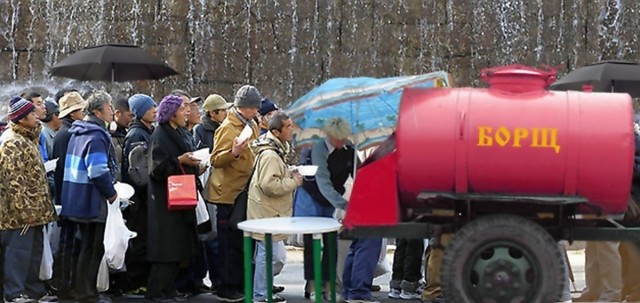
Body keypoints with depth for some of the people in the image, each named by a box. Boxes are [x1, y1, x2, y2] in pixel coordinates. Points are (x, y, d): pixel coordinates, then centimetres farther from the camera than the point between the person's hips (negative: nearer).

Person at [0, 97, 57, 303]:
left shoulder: (27, 139, 16)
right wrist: (25, 210, -21)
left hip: (33, 209, 10)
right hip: (20, 212, -10)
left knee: (34, 250, 14)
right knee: (19, 251, -4)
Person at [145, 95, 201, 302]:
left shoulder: (175, 134, 17)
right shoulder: (160, 137, -12)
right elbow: (157, 168, -19)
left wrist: (194, 166, 10)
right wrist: (179, 161, -24)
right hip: (166, 201, -10)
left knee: (176, 247, 11)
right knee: (166, 247, -7)